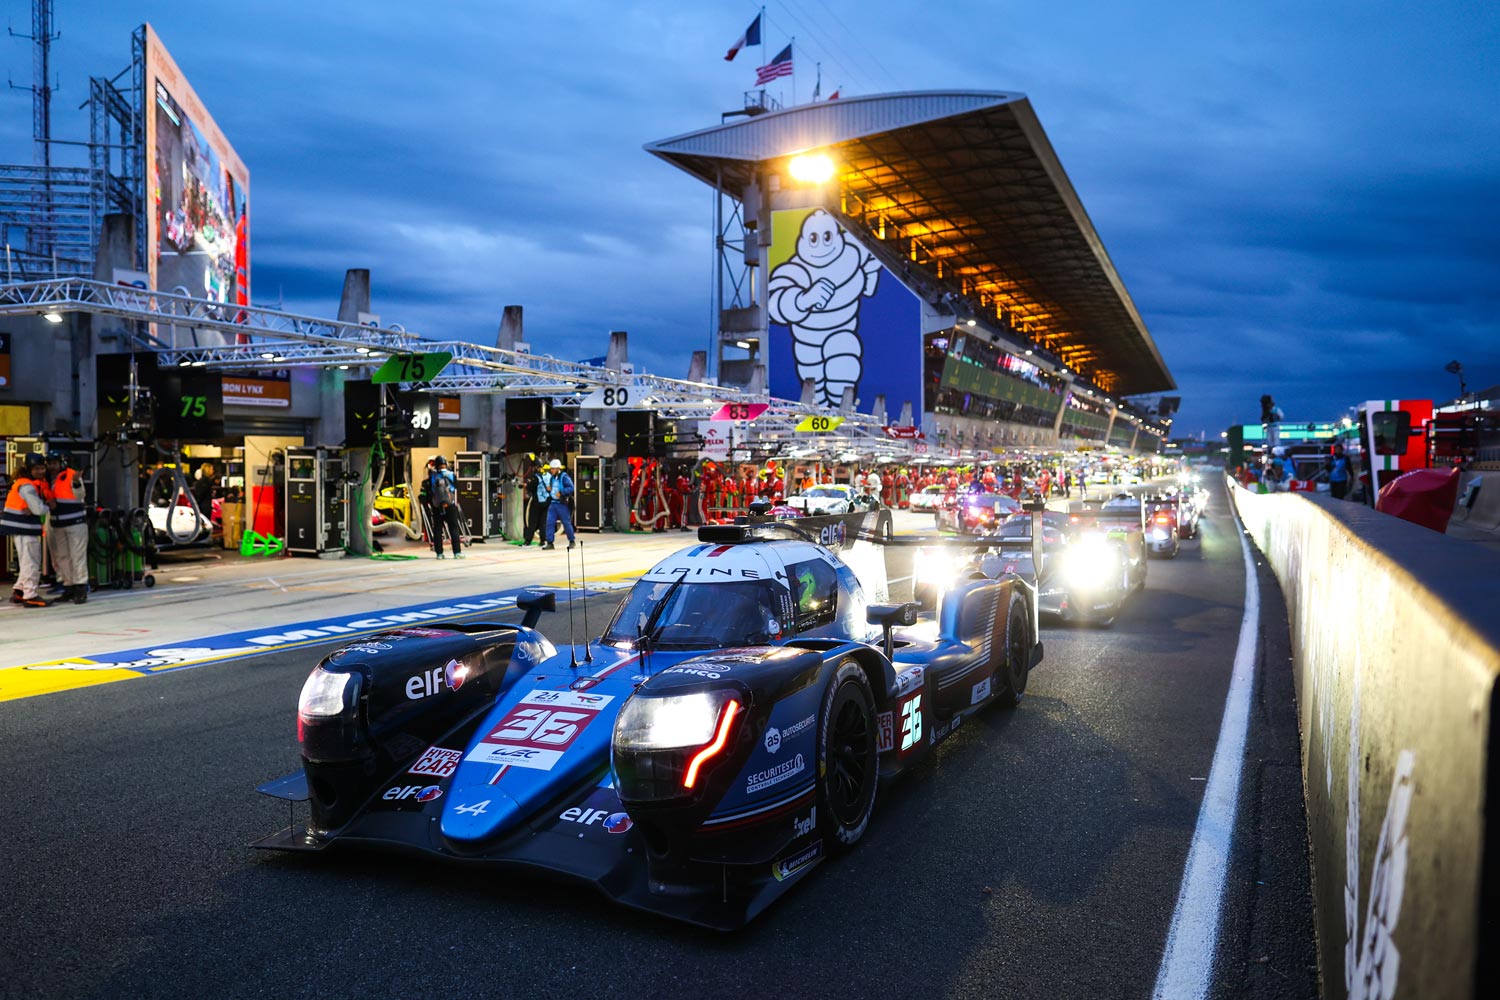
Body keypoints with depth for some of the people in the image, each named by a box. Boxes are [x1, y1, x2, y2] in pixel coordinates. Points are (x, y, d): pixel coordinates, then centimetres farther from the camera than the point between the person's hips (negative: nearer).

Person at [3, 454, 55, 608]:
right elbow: (39, 509, -23)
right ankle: (30, 596, 0)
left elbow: (49, 498, 8)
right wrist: (48, 507, -2)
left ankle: (18, 592, 23)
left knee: (31, 561, 17)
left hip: (27, 527, 9)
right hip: (22, 527, -9)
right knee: (31, 562, -5)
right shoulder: (26, 486, -18)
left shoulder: (39, 483, 11)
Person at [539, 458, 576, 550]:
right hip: (552, 503, 6)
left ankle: (572, 541, 18)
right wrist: (548, 489, 6)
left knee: (566, 523, 2)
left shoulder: (564, 477, -9)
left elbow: (571, 488, -19)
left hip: (562, 504, -6)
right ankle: (550, 543, 0)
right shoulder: (551, 478, 14)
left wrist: (561, 493, -25)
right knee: (550, 522, -3)